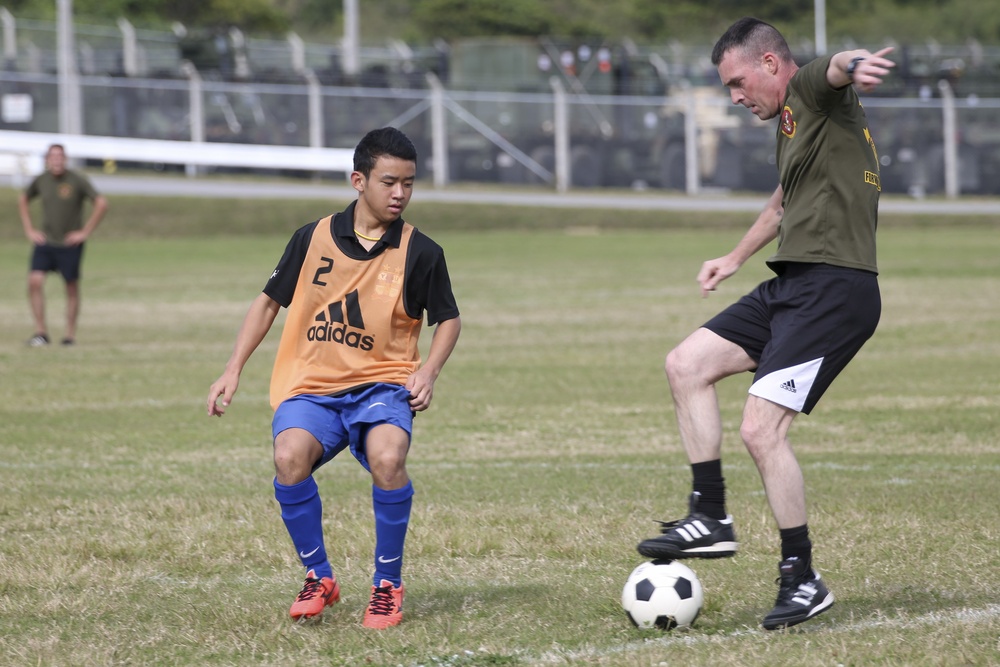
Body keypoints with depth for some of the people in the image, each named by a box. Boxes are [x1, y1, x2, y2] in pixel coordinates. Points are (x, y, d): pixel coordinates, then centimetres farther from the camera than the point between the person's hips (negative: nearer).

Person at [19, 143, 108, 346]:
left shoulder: (77, 180, -11)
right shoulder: (41, 180, 1)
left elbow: (102, 203, -11)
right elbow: (23, 200, 19)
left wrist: (85, 231, -12)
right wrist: (29, 229, 10)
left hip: (70, 245, -3)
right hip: (45, 242, 3)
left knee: (72, 288, 6)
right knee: (34, 281, -11)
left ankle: (70, 333, 18)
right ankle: (41, 331, -5)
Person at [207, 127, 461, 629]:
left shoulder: (420, 253, 0)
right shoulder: (314, 238, 3)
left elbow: (448, 319, 12)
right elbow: (269, 302, 13)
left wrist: (428, 371, -6)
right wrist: (233, 371, 7)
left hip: (380, 385, -1)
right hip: (311, 386, 1)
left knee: (387, 457, -34)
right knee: (290, 456, -31)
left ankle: (388, 584, -11)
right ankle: (318, 577, -6)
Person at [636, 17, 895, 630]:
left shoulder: (812, 92, -8)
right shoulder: (791, 119, 22)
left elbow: (832, 71, -35)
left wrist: (855, 65, -59)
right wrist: (735, 258, 52)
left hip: (833, 287, -10)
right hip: (794, 284, 10)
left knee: (761, 429, -15)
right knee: (687, 364, 13)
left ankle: (803, 580, -5)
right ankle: (711, 519, 14)